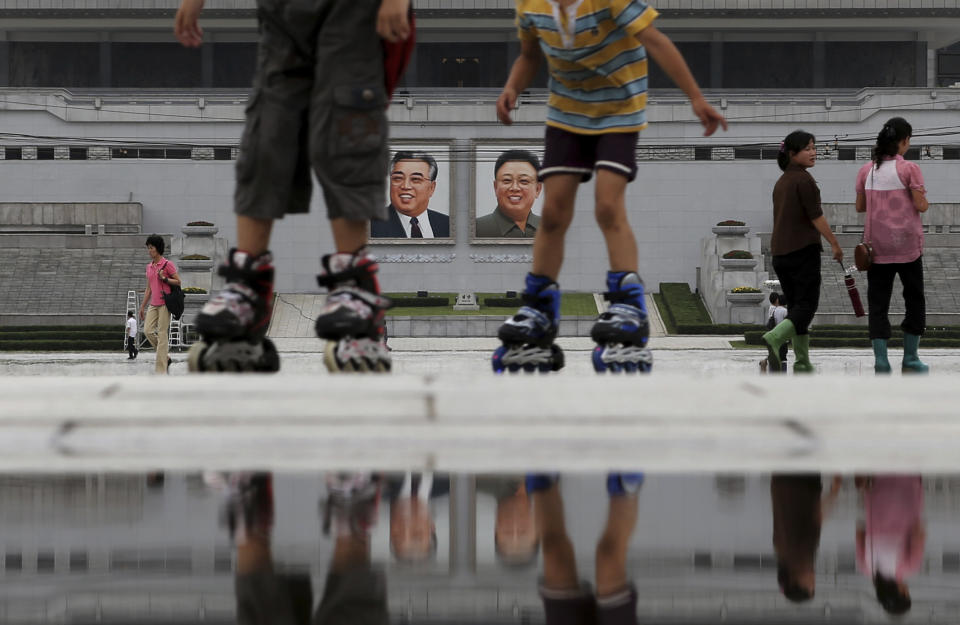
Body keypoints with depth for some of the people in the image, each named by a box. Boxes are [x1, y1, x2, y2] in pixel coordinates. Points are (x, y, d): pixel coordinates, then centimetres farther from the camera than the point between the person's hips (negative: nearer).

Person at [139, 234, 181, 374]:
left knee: (162, 334, -7)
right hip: (153, 304, 7)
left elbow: (178, 281, -4)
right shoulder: (149, 266, 14)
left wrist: (164, 279, -18)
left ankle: (161, 369, -5)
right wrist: (143, 306, 18)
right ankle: (165, 357, 12)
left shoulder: (167, 265, -6)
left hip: (164, 303, -7)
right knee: (147, 331, -5)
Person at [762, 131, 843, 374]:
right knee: (807, 305, -7)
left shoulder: (781, 182, 16)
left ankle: (802, 363, 9)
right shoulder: (803, 178, -10)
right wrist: (835, 244, -9)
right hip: (803, 249, -8)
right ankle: (775, 337, -30)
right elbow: (816, 216, -14)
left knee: (796, 305, 11)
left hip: (779, 252, 8)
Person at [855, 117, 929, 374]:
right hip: (906, 243, -3)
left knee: (878, 301, 4)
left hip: (877, 245, 3)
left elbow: (860, 207, 7)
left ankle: (881, 360, -5)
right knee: (914, 299, 12)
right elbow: (921, 206, -13)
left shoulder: (866, 171, 2)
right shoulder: (909, 169, -10)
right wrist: (923, 200, 8)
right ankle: (910, 358, 13)